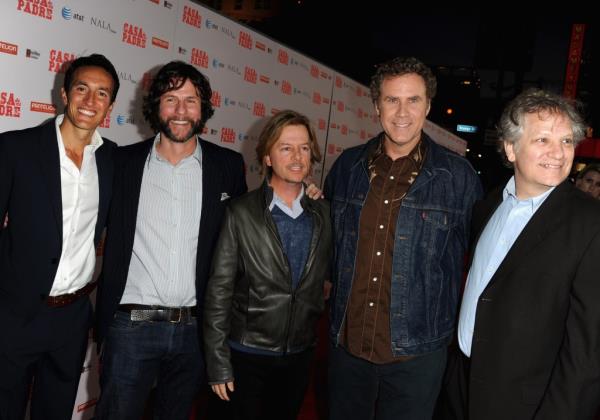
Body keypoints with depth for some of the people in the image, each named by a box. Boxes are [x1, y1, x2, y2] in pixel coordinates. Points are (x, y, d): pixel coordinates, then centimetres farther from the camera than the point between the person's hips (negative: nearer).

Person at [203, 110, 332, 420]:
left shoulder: (323, 213, -1)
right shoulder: (241, 213, -11)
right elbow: (219, 290, -11)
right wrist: (218, 362, -11)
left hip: (300, 354, 4)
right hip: (247, 355, -3)